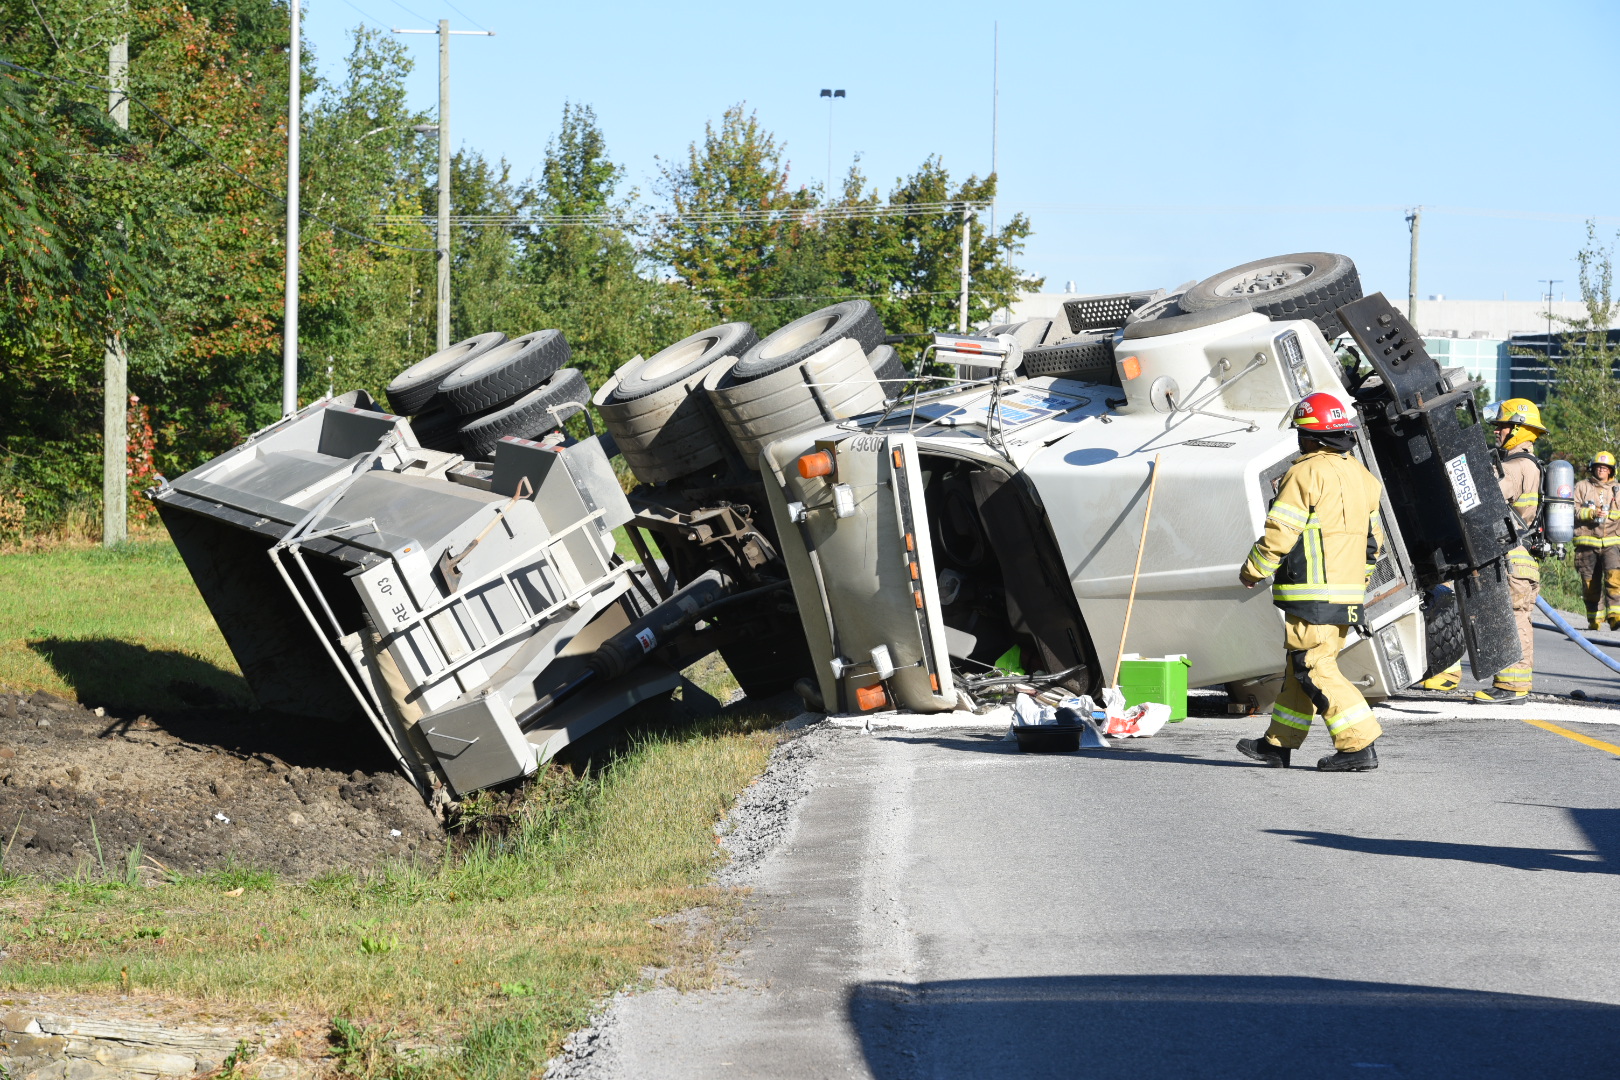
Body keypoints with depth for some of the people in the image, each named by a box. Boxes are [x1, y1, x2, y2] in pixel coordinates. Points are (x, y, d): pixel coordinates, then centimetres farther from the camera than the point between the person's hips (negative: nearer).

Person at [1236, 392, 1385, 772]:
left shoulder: (1306, 474, -13)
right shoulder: (1360, 476, 15)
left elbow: (1278, 535, -13)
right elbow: (1373, 539, 20)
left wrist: (1252, 571, 1)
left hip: (1313, 595, -9)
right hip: (1348, 593, 9)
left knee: (1316, 669, -7)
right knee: (1299, 667, 15)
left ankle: (1358, 745, -12)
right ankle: (1279, 743, 21)